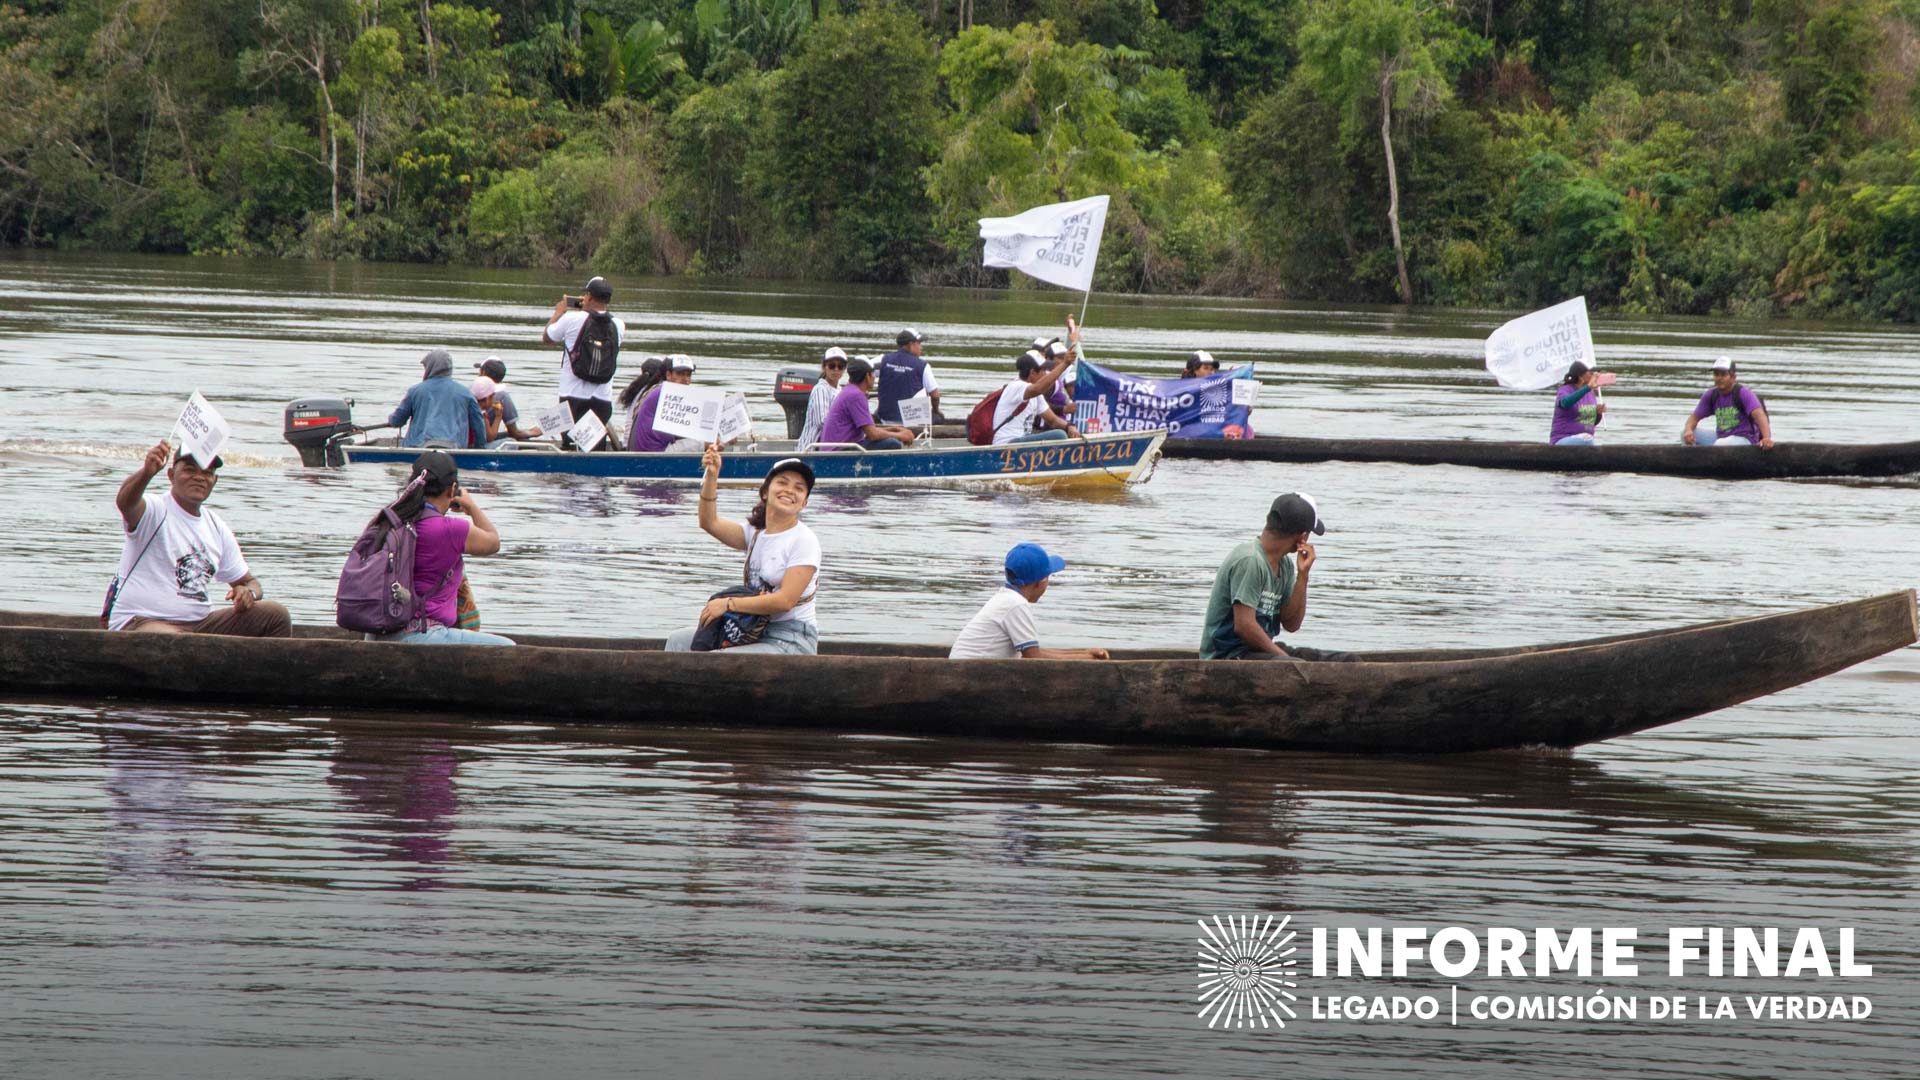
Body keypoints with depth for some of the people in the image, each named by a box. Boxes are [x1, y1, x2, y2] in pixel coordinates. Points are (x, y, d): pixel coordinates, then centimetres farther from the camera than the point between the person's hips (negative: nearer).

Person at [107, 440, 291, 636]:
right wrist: (147, 472, -53)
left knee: (274, 615, -6)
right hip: (141, 622, -7)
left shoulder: (218, 530, 15)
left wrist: (247, 592, -4)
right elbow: (125, 502, -31)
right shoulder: (156, 512, -7)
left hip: (198, 623, 7)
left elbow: (249, 581, 22)